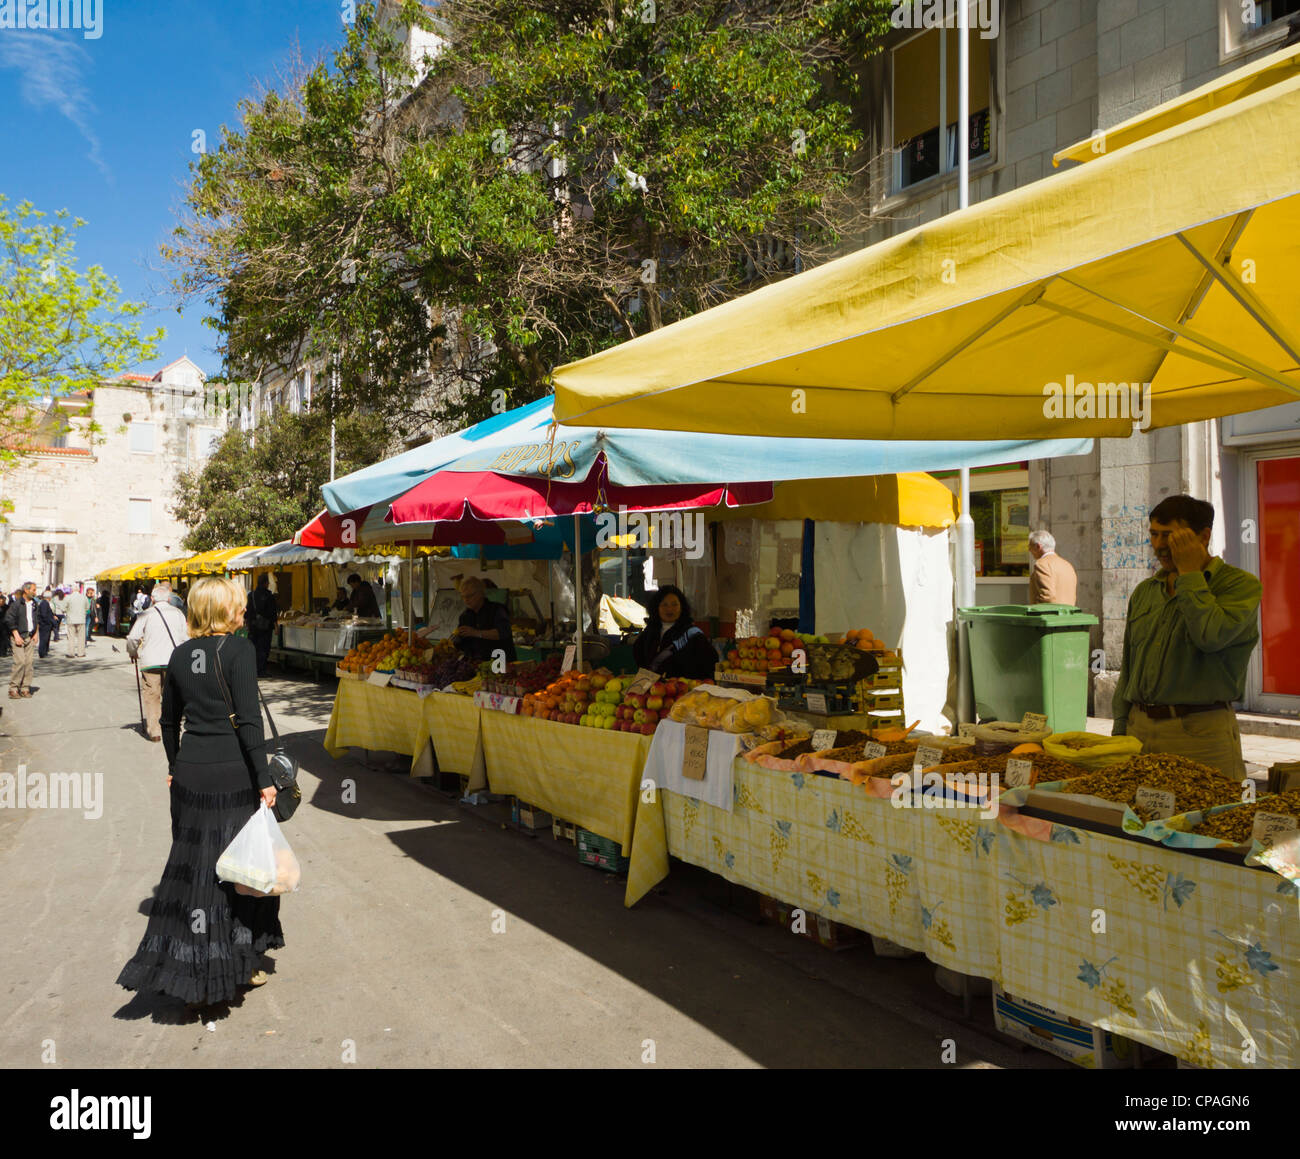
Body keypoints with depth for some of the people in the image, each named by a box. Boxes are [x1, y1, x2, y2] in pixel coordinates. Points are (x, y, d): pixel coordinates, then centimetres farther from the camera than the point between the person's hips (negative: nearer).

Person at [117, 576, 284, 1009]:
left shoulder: (181, 655, 7)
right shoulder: (239, 649, -11)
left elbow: (169, 721, 15)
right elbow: (248, 719, -16)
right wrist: (264, 779, -12)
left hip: (190, 772, 6)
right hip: (233, 772, -5)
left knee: (191, 866, 13)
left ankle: (188, 969, 20)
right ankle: (241, 962, 18)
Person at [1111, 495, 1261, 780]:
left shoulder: (1240, 584, -2)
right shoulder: (1144, 592, 15)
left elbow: (1211, 636, -22)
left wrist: (1189, 573, -11)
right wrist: (1120, 730, 12)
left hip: (1200, 734, -5)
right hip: (1140, 730, 5)